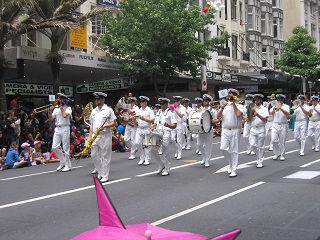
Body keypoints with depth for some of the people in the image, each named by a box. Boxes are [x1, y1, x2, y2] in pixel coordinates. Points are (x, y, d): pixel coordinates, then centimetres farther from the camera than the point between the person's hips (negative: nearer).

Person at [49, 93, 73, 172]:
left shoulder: (68, 108, -1)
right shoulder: (56, 108, 13)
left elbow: (65, 115, -19)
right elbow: (51, 118, 8)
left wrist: (61, 108, -6)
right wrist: (50, 110, -7)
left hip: (65, 128, -6)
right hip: (57, 129, 6)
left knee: (65, 148, -2)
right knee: (55, 147, 2)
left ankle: (68, 166, 6)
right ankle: (63, 162, 20)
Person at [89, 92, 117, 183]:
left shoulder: (108, 110, -4)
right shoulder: (94, 111, 14)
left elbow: (114, 123, -5)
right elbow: (92, 125, 16)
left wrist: (104, 126, -18)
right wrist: (90, 136, 8)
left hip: (105, 136, -6)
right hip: (95, 136, 6)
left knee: (105, 156, -2)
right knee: (94, 154, 6)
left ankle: (105, 176, 5)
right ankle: (99, 171, 24)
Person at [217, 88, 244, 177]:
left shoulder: (239, 106, 3)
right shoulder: (224, 106, 12)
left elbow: (238, 114, -18)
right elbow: (218, 117, 1)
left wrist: (234, 104, -9)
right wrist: (222, 107, -10)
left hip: (235, 131, -3)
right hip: (225, 130, 3)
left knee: (234, 151, -2)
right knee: (223, 148, -4)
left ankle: (233, 170, 4)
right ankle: (231, 163, 22)